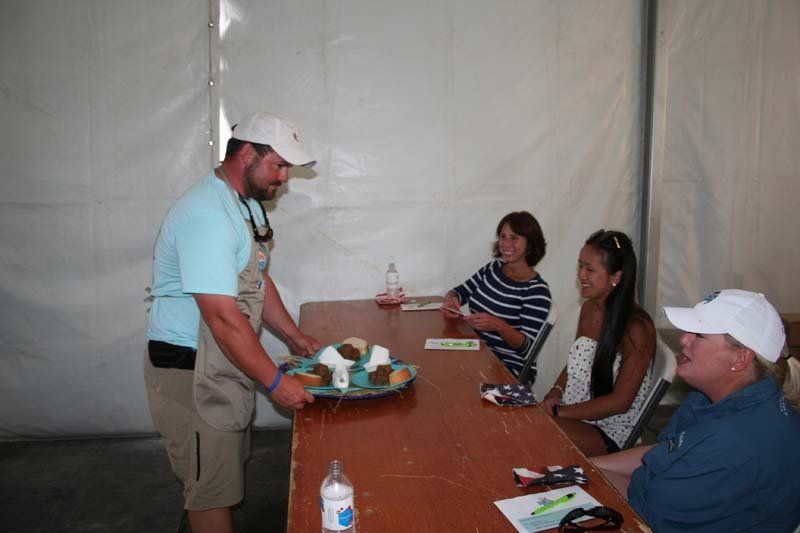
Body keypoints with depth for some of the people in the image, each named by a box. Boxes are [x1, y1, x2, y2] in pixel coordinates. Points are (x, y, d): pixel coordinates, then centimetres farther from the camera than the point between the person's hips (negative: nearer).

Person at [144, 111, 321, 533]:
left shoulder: (246, 204, 8)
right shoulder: (207, 216, -26)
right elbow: (222, 316, -29)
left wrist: (293, 335, 12)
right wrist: (274, 382, -23)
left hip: (225, 361, 10)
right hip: (189, 369, -10)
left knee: (228, 469, 23)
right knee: (212, 487, 5)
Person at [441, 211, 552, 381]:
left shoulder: (537, 291, -12)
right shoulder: (492, 268, 6)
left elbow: (527, 347, -15)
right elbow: (459, 292, 14)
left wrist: (499, 326, -33)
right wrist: (451, 300, -10)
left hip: (511, 369, -6)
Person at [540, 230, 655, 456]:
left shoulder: (636, 327, -17)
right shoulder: (588, 308, 6)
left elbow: (620, 402, -17)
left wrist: (559, 412, -17)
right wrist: (555, 393, -2)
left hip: (610, 434, -7)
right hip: (574, 417, 7)